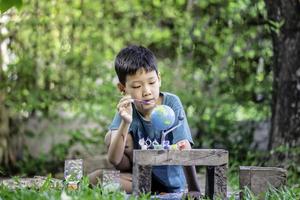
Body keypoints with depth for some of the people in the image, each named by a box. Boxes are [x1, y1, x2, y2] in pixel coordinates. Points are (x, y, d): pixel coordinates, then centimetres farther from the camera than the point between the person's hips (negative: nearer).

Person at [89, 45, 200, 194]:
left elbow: (184, 151, -21)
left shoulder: (171, 103, -17)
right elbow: (114, 159, -21)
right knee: (111, 137, -15)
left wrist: (194, 190, -34)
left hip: (170, 186, -3)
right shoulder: (127, 110, -12)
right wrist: (126, 123, -34)